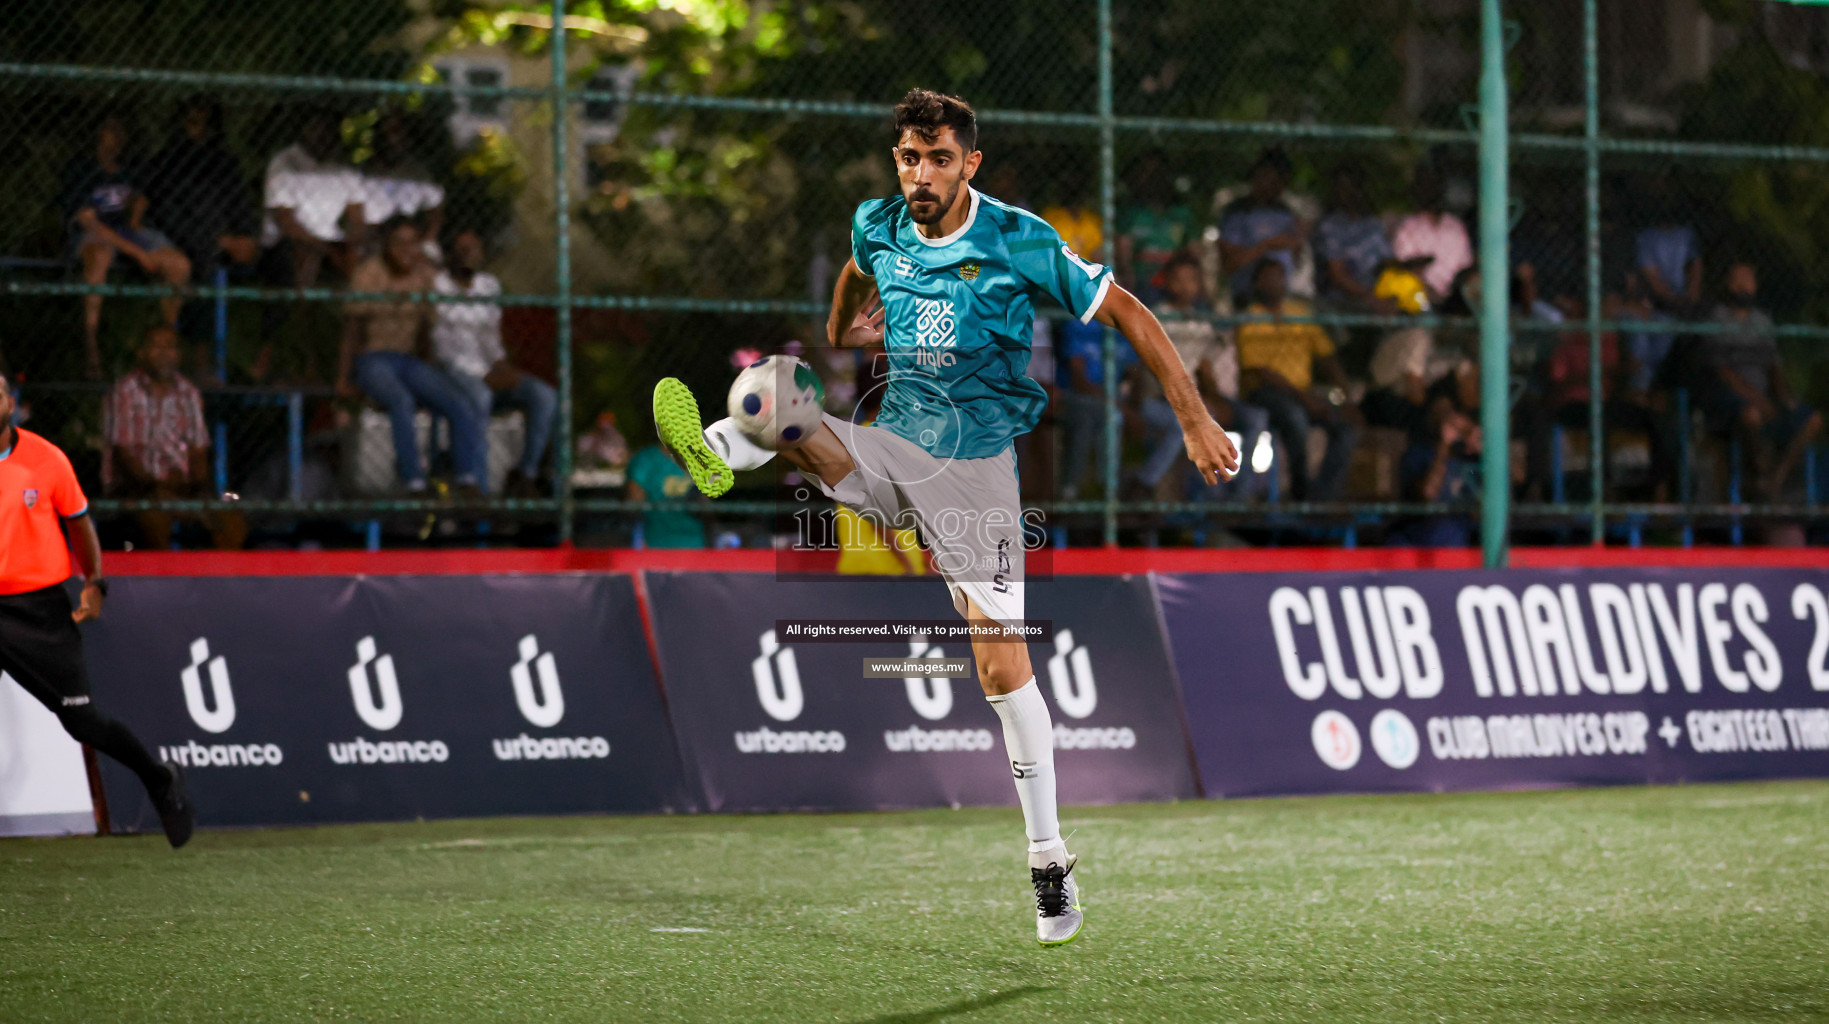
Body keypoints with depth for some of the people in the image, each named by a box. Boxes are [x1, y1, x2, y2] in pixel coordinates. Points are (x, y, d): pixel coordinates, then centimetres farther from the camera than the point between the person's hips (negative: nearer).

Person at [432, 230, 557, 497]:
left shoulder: (489, 284, 15)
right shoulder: (437, 285, -4)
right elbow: (442, 347, -9)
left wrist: (500, 364, -4)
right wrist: (486, 376, -15)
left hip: (489, 371, 6)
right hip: (455, 370, -6)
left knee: (546, 396, -19)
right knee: (480, 396, -41)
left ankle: (527, 474, -16)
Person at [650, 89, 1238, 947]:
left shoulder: (1021, 244, -13)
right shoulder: (877, 228, 0)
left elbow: (1129, 316, -7)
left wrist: (1196, 424, -8)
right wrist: (842, 325, 34)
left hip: (976, 467, -5)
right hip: (891, 449, 5)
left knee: (1001, 665, -9)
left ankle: (1050, 859, -1)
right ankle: (716, 450, -58)